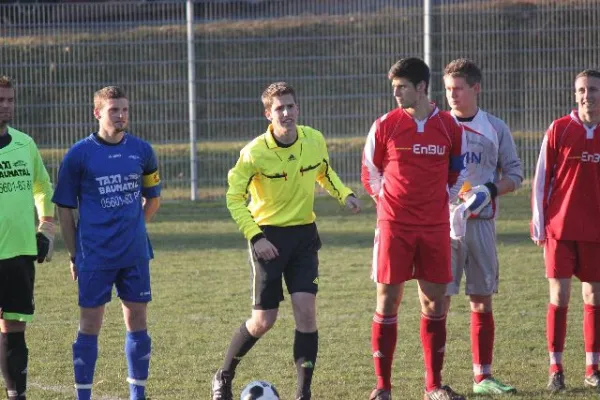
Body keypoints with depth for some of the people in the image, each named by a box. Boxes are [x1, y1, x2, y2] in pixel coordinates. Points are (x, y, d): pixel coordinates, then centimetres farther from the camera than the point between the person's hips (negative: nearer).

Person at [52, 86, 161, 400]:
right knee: (90, 323, -1)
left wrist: (131, 227, 10)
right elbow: (64, 208, 0)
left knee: (137, 320, 7)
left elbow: (152, 199, 18)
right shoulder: (79, 155, -5)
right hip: (94, 255, -3)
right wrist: (74, 255, 0)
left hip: (135, 254, 3)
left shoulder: (141, 150, 4)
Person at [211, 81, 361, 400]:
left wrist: (344, 194, -1)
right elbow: (234, 197, -9)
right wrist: (255, 236, -18)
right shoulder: (255, 153, -17)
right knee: (264, 321, -2)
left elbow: (324, 172, 17)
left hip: (304, 234, 3)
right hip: (268, 236, -3)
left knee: (306, 309, -10)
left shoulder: (315, 141, -4)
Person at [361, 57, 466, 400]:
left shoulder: (450, 127, 3)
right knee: (388, 301, -3)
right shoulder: (385, 126, -1)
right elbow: (370, 172, 10)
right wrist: (387, 202, 5)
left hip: (436, 227, 2)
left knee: (435, 301, 4)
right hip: (394, 226, -2)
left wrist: (441, 201, 8)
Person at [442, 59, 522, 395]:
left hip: (481, 221, 2)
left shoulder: (495, 128, 7)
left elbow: (515, 174, 8)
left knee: (482, 301, 4)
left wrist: (489, 190, -10)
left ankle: (483, 377, 11)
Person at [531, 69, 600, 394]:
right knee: (559, 296, -4)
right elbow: (541, 180, -1)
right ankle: (556, 370, 2)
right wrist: (538, 224, -4)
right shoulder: (559, 130, -3)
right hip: (560, 229, -2)